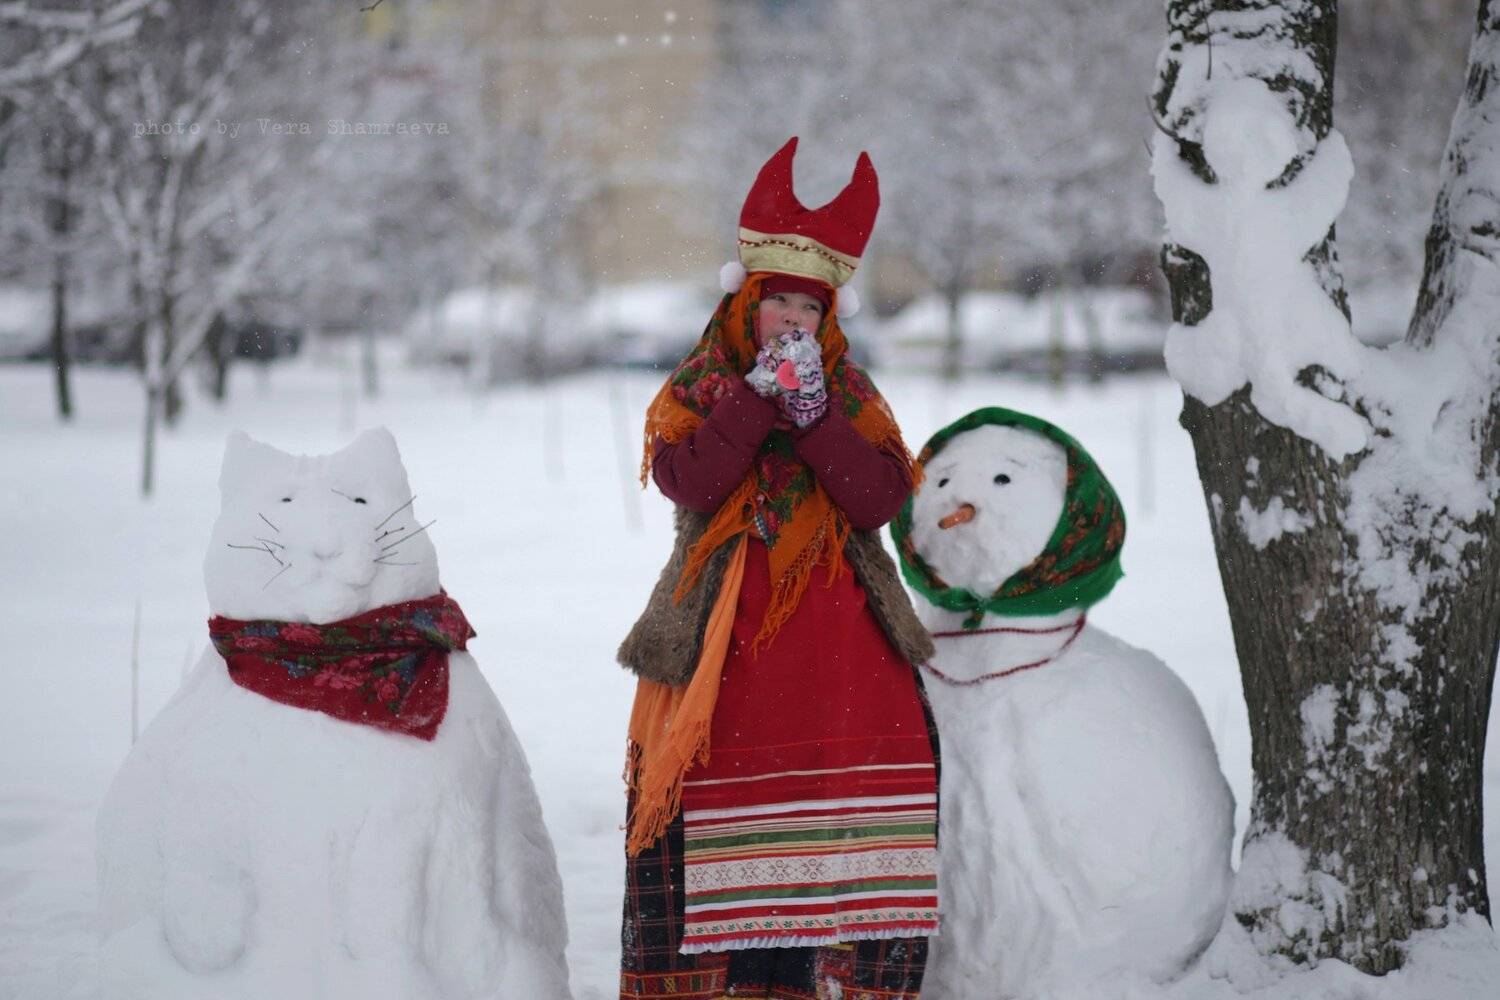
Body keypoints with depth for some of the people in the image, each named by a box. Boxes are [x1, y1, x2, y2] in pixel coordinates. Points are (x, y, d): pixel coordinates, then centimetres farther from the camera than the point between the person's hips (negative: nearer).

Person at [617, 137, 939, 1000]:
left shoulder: (852, 395, 15)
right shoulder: (698, 390, 10)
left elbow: (882, 498, -2)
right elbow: (688, 481, -11)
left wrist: (814, 412, -11)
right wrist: (758, 395, -13)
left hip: (839, 634, 2)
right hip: (724, 638, -2)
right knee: (722, 808, -8)